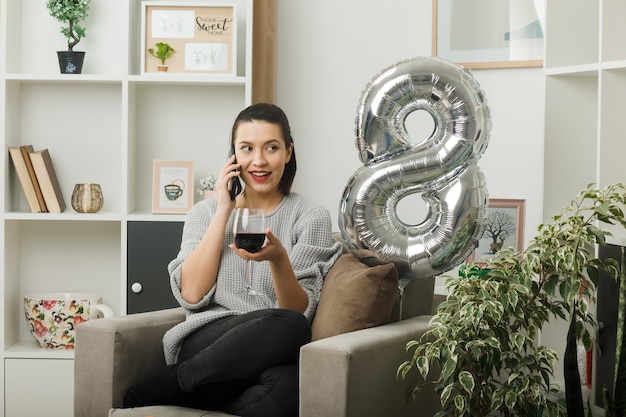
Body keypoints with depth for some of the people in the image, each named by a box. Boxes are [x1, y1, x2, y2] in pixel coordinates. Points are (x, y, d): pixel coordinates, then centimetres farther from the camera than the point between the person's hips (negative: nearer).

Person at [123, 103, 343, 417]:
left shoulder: (311, 218, 8)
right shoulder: (205, 212, 15)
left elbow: (301, 312, -2)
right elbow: (191, 295, -2)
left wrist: (278, 258, -22)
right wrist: (224, 211, 0)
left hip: (273, 353, 0)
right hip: (204, 341, 0)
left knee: (290, 386, -39)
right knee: (287, 327, -34)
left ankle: (157, 390, -16)